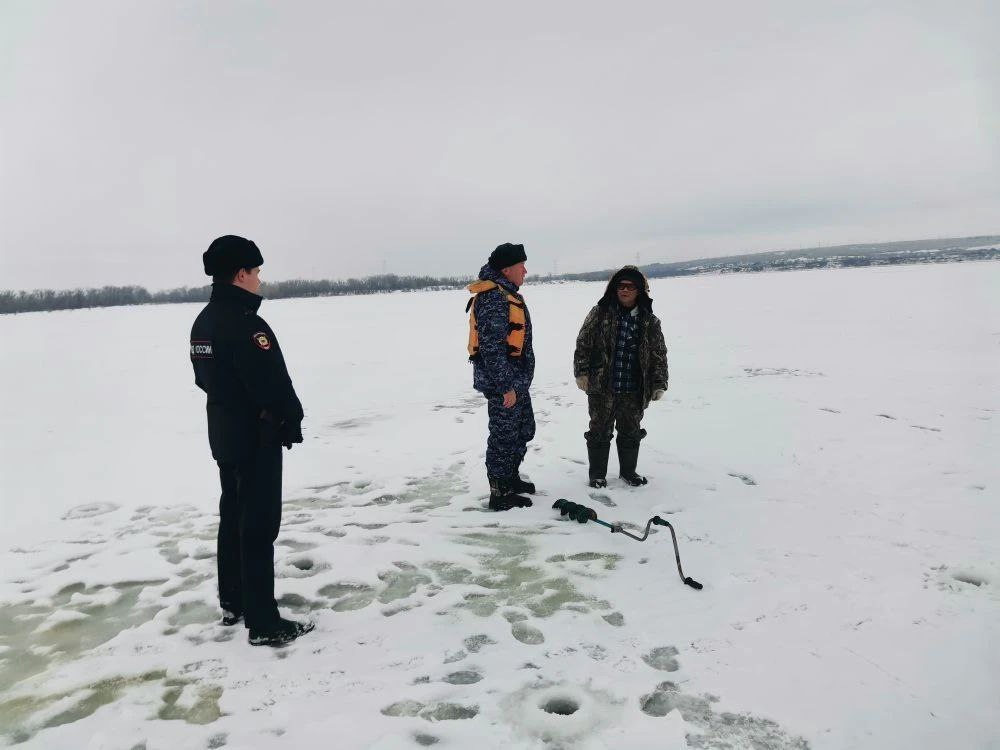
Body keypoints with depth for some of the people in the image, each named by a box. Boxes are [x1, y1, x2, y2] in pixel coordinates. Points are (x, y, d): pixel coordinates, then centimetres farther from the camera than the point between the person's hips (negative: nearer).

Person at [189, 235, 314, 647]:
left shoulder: (203, 323, 8)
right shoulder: (246, 323, -23)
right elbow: (273, 384, -25)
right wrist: (292, 423, -10)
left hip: (224, 434, 10)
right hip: (256, 437, -10)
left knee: (233, 516, 19)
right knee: (258, 525, -4)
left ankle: (233, 603, 32)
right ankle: (263, 623, 4)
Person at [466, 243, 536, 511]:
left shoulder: (505, 295, 14)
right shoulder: (494, 299, -21)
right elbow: (492, 348, -26)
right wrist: (506, 386, -25)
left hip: (515, 381, 11)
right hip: (503, 383, -11)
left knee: (524, 429, 22)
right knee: (504, 436, 0)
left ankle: (510, 478, 38)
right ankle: (500, 494, 12)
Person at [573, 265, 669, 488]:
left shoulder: (650, 321, 2)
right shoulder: (600, 313, -3)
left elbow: (659, 354, 6)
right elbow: (583, 344, -2)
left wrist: (659, 384, 3)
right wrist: (581, 372, -8)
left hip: (634, 391, 2)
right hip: (602, 387, -2)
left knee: (631, 432, 16)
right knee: (600, 431, 9)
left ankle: (628, 470, 35)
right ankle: (597, 473, 23)